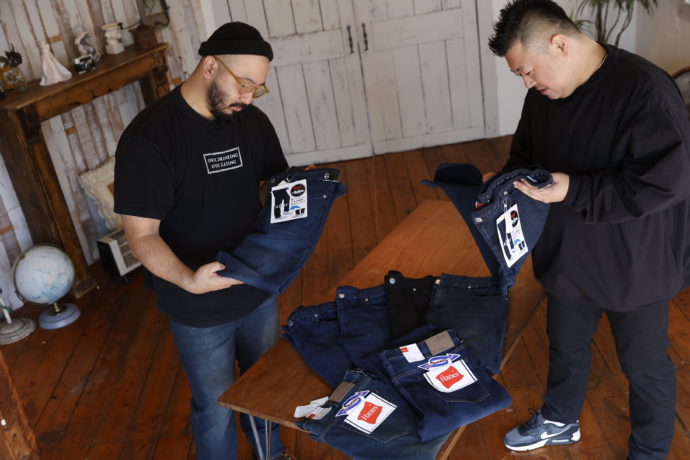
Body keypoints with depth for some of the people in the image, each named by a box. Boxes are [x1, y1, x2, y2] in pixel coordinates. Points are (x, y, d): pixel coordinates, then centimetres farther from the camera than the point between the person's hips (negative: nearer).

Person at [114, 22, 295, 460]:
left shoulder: (253, 121, -3)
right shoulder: (149, 137, -22)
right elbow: (143, 235, -21)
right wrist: (187, 280, -38)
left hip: (260, 289, 6)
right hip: (199, 309, -6)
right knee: (216, 407, 14)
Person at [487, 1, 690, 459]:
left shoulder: (643, 88, -27)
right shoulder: (543, 94, -3)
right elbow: (526, 154, 12)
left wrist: (572, 191, -31)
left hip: (633, 266, -6)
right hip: (569, 256, 7)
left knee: (644, 365, 15)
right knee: (566, 345, 26)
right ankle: (560, 420, 52)